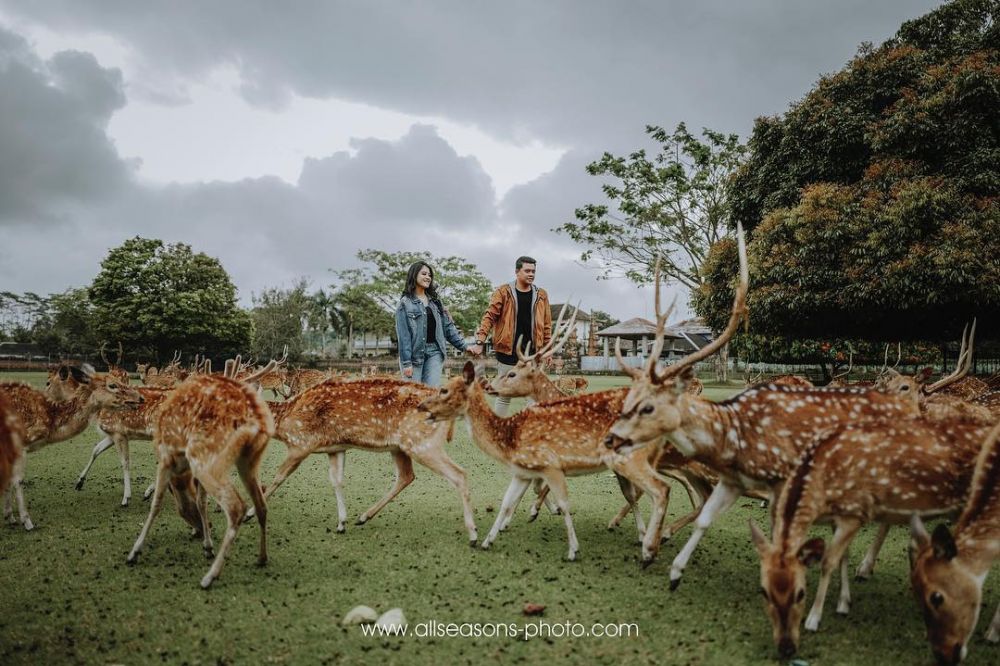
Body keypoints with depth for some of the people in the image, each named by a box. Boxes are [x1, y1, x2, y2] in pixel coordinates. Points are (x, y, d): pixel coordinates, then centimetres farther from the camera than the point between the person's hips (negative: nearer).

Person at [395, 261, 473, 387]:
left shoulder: (435, 301, 15)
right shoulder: (406, 302, -1)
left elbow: (448, 326, 15)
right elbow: (403, 334, -7)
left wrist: (463, 346, 7)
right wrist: (406, 362, -14)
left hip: (434, 352, 4)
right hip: (414, 353, -4)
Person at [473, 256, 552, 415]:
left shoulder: (541, 295, 8)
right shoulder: (503, 292, -1)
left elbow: (546, 324, 11)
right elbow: (489, 317, -6)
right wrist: (480, 342, -16)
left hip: (532, 353, 3)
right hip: (508, 352, -3)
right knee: (504, 395, 4)